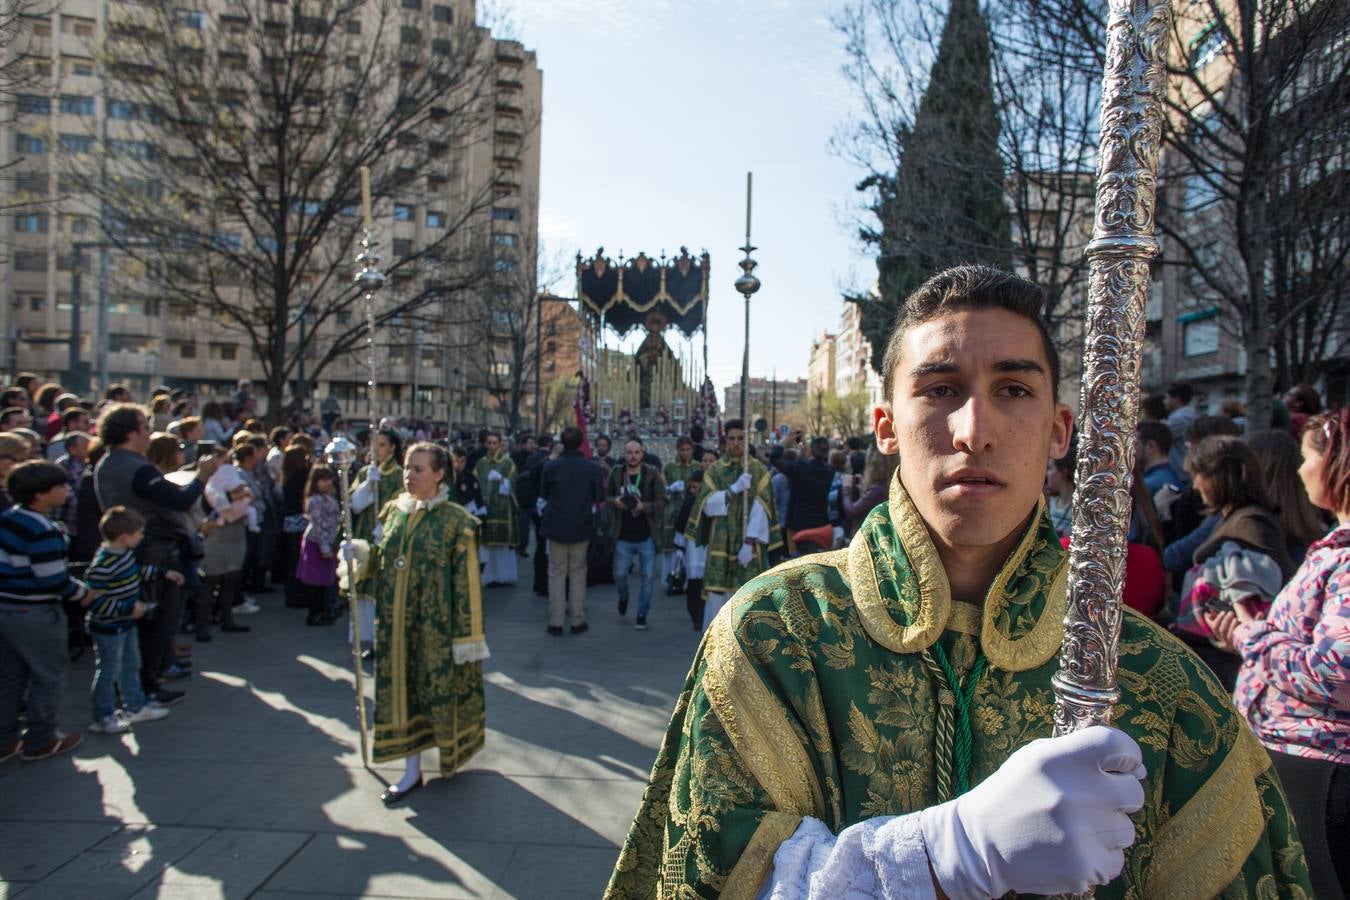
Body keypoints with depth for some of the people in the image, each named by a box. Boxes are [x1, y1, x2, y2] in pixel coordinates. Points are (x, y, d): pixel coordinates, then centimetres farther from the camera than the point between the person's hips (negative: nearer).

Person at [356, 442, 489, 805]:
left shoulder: (456, 520, -10)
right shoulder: (392, 511, 6)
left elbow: (466, 580, -12)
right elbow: (380, 562, 14)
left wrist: (467, 635, -14)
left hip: (436, 625, -5)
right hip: (395, 623, 5)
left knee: (440, 688, 7)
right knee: (402, 690, 10)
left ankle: (451, 752, 33)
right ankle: (412, 770, 23)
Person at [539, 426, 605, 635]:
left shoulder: (550, 467, -7)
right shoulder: (592, 468, -8)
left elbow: (543, 497, 5)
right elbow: (600, 500, 0)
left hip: (556, 526, 0)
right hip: (582, 528, 0)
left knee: (556, 573, 8)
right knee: (578, 573, 11)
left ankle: (556, 622, 8)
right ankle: (577, 621, 13)